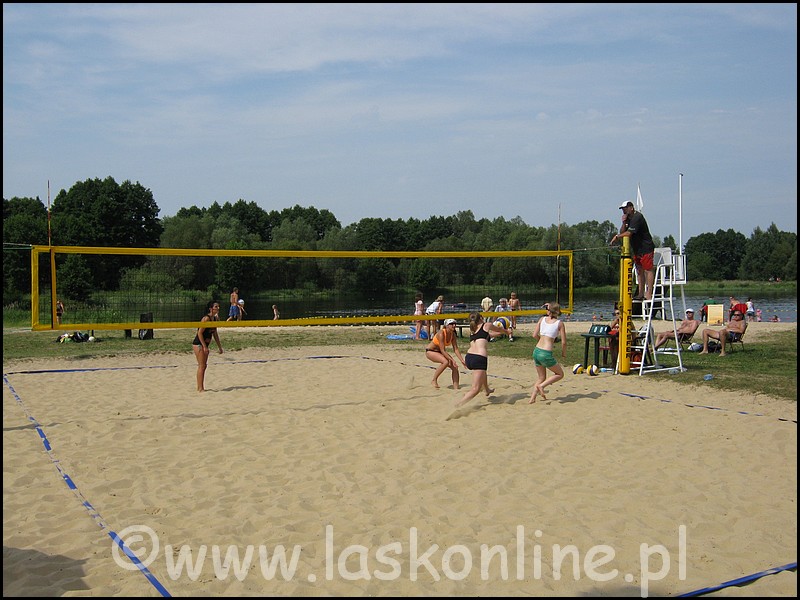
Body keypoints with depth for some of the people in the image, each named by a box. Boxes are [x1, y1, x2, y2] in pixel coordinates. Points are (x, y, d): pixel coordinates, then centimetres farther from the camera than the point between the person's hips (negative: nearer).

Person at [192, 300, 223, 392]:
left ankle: (200, 387, 18)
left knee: (204, 366, 11)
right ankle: (200, 388, -5)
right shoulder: (206, 318, -18)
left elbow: (215, 334, 17)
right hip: (198, 344, -9)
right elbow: (200, 333, -21)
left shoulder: (215, 318, 8)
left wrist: (220, 347, 17)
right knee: (202, 366, -8)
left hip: (205, 345, 9)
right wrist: (205, 347, -23)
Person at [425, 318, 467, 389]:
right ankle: (434, 380, -17)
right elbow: (442, 350, -32)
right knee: (445, 362, -33)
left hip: (439, 352, 8)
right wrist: (452, 360, -36)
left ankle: (456, 388, -2)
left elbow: (456, 349, -6)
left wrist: (462, 360, -16)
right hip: (430, 351, -7)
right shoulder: (441, 333, -29)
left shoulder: (453, 334, -8)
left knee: (455, 367, -7)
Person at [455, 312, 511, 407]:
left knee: (482, 369, 40)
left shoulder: (472, 330, 24)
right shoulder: (487, 325, 10)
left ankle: (487, 389, 57)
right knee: (476, 389, -8)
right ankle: (458, 404, -27)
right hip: (479, 358, -7)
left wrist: (501, 332, 55)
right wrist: (507, 331, 52)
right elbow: (499, 329, 31)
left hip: (468, 357, 7)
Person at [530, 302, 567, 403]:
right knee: (560, 374, 16)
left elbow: (534, 335, 5)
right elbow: (563, 342, -3)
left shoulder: (542, 319, 7)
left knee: (541, 377, 22)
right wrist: (564, 353, 14)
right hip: (546, 353, -5)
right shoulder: (559, 323, -2)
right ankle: (541, 386, -2)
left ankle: (532, 398, 14)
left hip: (536, 351, 5)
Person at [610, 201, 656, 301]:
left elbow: (629, 233, -21)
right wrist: (624, 223, -6)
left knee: (648, 270, -9)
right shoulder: (628, 218, 13)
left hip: (646, 248, -10)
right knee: (639, 270, 10)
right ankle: (641, 293, 14)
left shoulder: (637, 217, -16)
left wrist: (617, 236, -9)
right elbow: (622, 232, 9)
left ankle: (649, 293, -11)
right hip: (636, 249, 10)